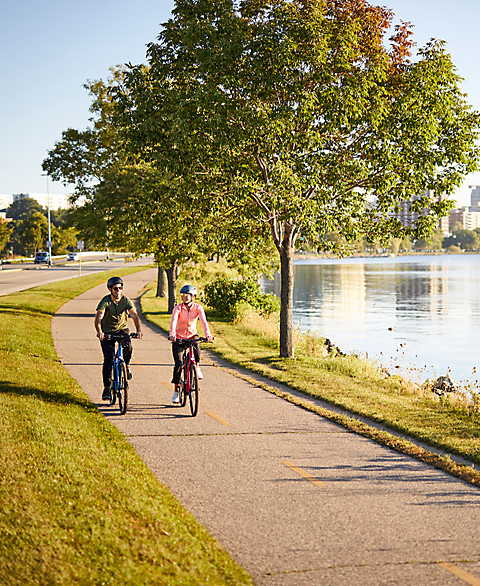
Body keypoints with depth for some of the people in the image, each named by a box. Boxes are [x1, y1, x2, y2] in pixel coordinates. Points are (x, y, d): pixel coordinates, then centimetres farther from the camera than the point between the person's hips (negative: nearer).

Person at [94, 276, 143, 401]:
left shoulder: (126, 300, -11)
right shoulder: (105, 301, -17)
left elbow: (135, 316, -20)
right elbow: (98, 317, -29)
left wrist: (139, 330, -39)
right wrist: (99, 331, -48)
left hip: (122, 329, 1)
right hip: (107, 332, -1)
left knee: (128, 346, -31)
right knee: (108, 359, -11)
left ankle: (126, 365, 0)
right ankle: (106, 388, 2)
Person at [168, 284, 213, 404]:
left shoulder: (198, 308, -10)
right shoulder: (178, 308, -14)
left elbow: (203, 321, -23)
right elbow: (173, 322, -29)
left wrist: (207, 334, -41)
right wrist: (172, 334, -48)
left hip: (192, 335, 1)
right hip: (179, 338, -1)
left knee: (196, 348, -35)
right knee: (178, 364, -11)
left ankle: (197, 366, -4)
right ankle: (176, 391, 2)